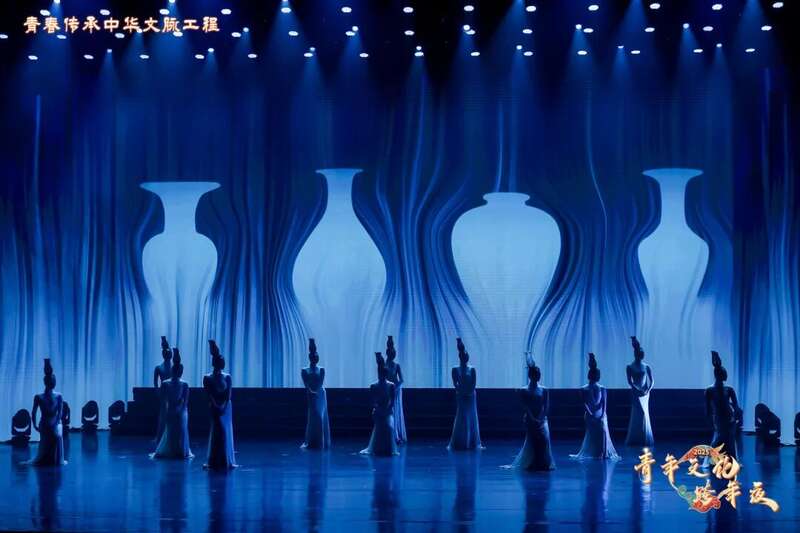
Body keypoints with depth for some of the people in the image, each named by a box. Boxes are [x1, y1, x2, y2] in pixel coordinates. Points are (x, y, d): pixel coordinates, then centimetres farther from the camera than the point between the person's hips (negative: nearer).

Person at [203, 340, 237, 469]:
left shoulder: (227, 377, 5)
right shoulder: (207, 378, 0)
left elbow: (229, 394, -2)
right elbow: (209, 395, -8)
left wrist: (224, 406, -14)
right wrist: (216, 406, -18)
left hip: (226, 407, 3)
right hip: (215, 407, -3)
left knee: (226, 431, 3)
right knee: (220, 431, -8)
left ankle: (226, 461, 9)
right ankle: (218, 461, -3)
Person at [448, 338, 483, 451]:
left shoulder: (472, 370, 3)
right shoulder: (455, 370, 1)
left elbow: (474, 383, -2)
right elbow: (455, 383, -5)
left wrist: (469, 392, -14)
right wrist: (461, 391, -15)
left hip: (470, 395, 1)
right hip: (460, 395, -1)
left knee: (471, 417, 1)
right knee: (461, 418, -3)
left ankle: (472, 442, 5)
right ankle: (458, 443, 2)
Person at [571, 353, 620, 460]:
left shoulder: (602, 389, 6)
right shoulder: (584, 389, 3)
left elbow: (604, 403, -1)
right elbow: (584, 403, -4)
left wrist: (603, 414, -13)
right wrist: (590, 414, -16)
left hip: (600, 415, 1)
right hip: (590, 415, -1)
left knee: (603, 431, -13)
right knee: (592, 433, -2)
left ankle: (603, 453, -9)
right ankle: (593, 453, 4)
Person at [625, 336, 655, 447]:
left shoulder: (647, 367, 8)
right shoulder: (630, 367, 0)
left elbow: (651, 381, 5)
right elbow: (630, 382, -7)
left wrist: (648, 390, -13)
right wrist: (639, 390, -18)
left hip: (645, 393, 3)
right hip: (636, 393, -3)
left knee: (640, 415, 4)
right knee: (641, 414, -11)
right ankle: (643, 440, -6)